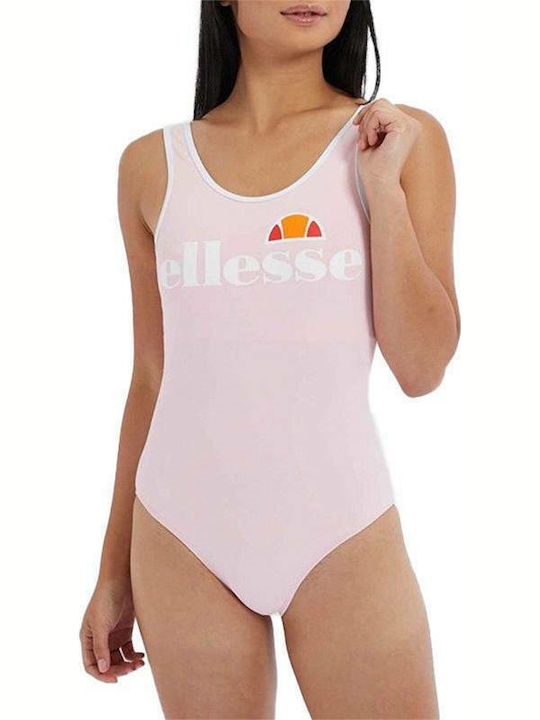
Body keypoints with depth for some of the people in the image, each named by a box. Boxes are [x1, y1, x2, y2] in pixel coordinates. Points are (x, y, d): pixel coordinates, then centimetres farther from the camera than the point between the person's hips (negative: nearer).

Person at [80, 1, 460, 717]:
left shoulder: (403, 139, 0)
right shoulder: (153, 164, 4)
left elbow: (422, 369, -5)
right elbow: (151, 377, 9)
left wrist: (383, 182, -11)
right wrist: (114, 571, 12)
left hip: (343, 530, -1)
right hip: (183, 534, 1)